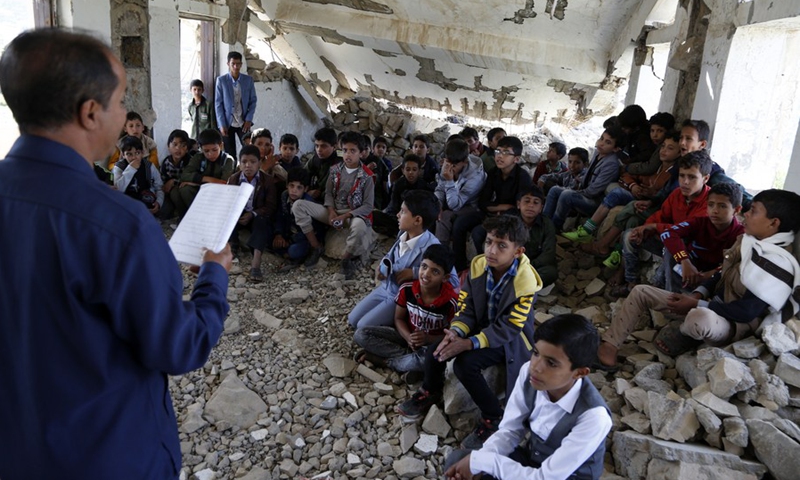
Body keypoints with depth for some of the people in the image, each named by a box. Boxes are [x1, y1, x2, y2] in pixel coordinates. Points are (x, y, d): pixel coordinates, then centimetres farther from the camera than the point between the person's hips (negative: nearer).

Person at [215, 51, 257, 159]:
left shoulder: (248, 79, 2)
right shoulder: (221, 80, -2)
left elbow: (253, 100, 6)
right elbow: (218, 104, -2)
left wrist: (248, 119, -6)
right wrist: (222, 124, -9)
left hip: (243, 122, 1)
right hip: (227, 123, -1)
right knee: (230, 155, 4)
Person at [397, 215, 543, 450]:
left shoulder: (525, 281, -27)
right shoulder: (478, 265, -11)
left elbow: (508, 329, -26)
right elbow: (466, 308, -7)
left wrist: (468, 344, -33)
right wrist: (455, 332, -27)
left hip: (509, 339, -5)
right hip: (482, 326, 5)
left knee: (465, 364, -27)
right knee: (435, 351, -13)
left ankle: (494, 417, -7)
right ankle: (430, 391, 18)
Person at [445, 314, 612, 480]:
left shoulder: (593, 416, -32)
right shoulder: (529, 372, -17)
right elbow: (509, 431, -6)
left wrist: (480, 461, -27)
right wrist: (474, 462, -23)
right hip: (530, 458, 5)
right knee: (457, 460, -9)